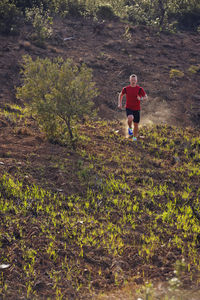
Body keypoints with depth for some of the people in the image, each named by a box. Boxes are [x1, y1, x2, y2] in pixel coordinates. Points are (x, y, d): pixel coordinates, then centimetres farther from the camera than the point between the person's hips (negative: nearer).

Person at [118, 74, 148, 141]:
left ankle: (134, 138, 28)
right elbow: (120, 95, 16)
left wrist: (141, 98, -23)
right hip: (129, 108, -1)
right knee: (130, 118, -32)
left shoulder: (139, 89, -6)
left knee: (136, 124, 7)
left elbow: (146, 97, -1)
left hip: (137, 109, 1)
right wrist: (120, 103, 6)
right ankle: (130, 128, 0)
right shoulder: (126, 89, -2)